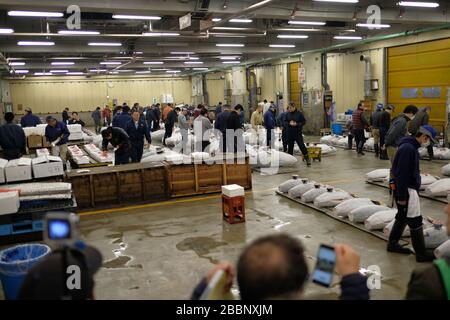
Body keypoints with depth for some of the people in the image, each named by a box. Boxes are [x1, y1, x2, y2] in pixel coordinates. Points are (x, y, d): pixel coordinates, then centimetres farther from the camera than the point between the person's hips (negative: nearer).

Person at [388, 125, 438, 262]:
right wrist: (401, 197, -22)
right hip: (407, 190, -10)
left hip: (410, 188, 10)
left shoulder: (412, 147, 12)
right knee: (415, 221, -2)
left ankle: (392, 243, 31)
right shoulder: (407, 148, -21)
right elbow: (401, 174, -24)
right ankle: (421, 254, 7)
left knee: (402, 217, 19)